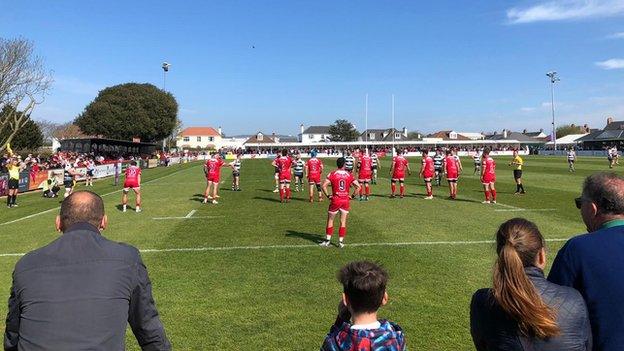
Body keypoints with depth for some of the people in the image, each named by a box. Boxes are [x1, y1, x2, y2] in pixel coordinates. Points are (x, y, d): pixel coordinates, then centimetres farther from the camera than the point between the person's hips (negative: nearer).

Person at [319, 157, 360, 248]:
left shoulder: (332, 174, -6)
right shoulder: (349, 175, 0)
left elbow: (323, 186, -14)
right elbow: (358, 186, -1)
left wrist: (328, 195, -3)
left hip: (335, 200, -2)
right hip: (346, 201, 2)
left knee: (330, 220, 12)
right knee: (343, 222, 9)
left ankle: (328, 240, 15)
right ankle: (341, 242, 11)